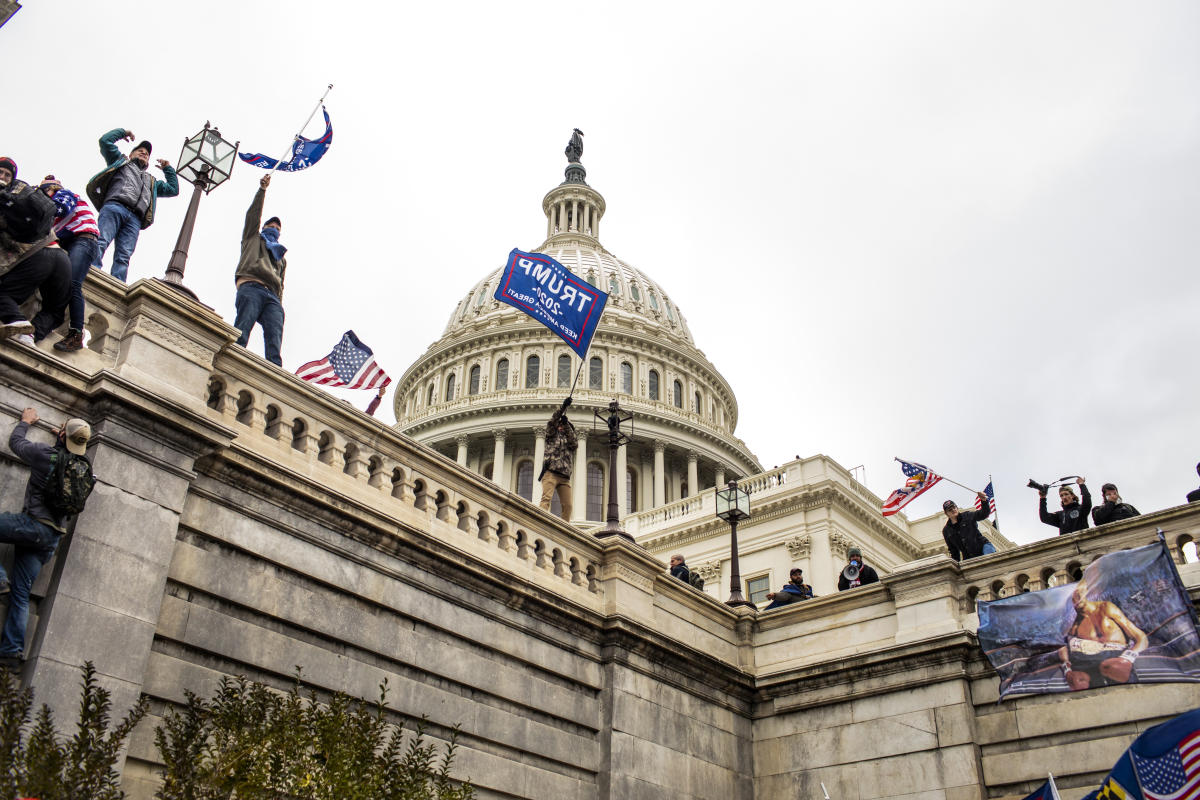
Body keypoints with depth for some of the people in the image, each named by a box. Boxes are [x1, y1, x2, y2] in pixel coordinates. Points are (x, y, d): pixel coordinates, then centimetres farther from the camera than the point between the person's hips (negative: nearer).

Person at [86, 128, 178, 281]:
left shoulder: (151, 182, 44)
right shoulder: (121, 162, 35)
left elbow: (173, 189, 41)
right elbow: (105, 141, 28)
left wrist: (168, 169, 44)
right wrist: (123, 132, 39)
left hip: (135, 218, 3)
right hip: (114, 206, -3)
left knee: (123, 257, -18)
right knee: (101, 242, -27)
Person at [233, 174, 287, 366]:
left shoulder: (281, 257, 39)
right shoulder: (253, 238, 35)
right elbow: (253, 214, 22)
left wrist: (279, 304, 10)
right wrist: (262, 189, 18)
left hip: (272, 296, 2)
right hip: (250, 287, -2)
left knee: (274, 341, -22)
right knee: (240, 334, -26)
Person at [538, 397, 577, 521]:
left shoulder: (572, 439, 27)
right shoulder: (553, 435, 20)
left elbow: (574, 444, 4)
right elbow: (552, 422, 3)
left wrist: (567, 425, -3)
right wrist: (563, 407, -7)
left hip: (565, 477, 3)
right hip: (551, 472, -3)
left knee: (567, 505, -7)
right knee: (546, 498, -21)